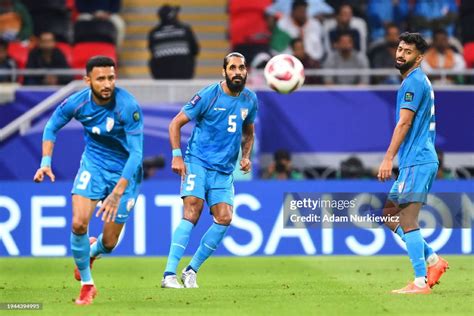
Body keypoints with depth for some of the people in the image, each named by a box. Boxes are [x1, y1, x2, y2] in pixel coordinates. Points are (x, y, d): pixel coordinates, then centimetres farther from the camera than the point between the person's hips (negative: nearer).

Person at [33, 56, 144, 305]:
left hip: (125, 171, -2)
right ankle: (86, 284, 6)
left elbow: (136, 153, -28)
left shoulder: (128, 106, -28)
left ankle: (91, 252, 42)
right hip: (93, 164, 2)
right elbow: (52, 127, 5)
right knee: (78, 223, -17)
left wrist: (118, 192, -35)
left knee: (109, 243, 1)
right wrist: (46, 162, -10)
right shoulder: (76, 103, -16)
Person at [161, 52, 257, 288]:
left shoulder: (249, 100, 7)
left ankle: (191, 271, 2)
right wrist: (177, 155, -13)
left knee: (224, 218, -12)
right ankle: (169, 274, -20)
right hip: (198, 162, -5)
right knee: (191, 213, -19)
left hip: (224, 171, 5)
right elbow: (176, 123, -3)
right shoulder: (208, 96, -8)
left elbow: (248, 133, 25)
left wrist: (245, 156, 7)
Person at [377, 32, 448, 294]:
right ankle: (432, 260, 13)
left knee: (407, 221, -11)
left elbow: (404, 123, -18)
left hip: (416, 162, -10)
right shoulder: (418, 81, 20)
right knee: (389, 215, 13)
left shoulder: (413, 82, -11)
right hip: (417, 162, 10)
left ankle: (421, 282, -11)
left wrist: (388, 158, -22)